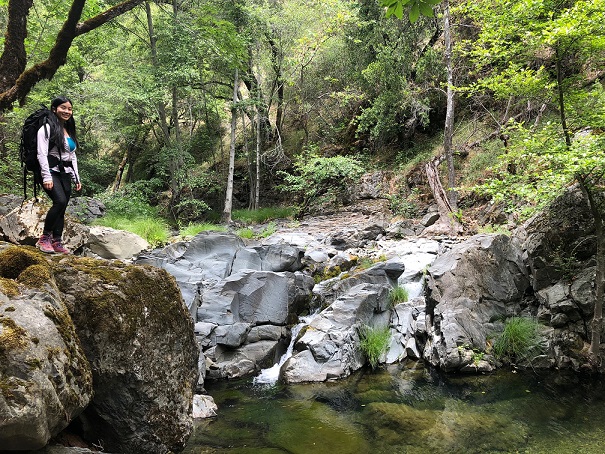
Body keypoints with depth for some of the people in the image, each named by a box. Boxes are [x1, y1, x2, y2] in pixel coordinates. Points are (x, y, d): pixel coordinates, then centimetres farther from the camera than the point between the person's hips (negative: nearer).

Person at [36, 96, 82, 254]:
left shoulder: (70, 131, 20)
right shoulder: (47, 128, -2)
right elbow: (42, 154, -10)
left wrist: (76, 178, 16)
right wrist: (47, 177, -19)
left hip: (65, 174, 7)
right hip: (52, 171, -7)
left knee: (61, 209, 1)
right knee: (60, 201, -25)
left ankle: (57, 242, 5)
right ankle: (45, 238, -13)